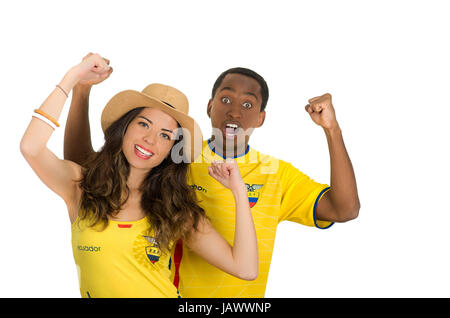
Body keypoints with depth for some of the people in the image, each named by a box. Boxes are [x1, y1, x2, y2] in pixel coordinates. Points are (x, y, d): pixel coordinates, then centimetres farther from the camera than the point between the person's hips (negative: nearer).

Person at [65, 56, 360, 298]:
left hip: (242, 293, 1)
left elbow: (344, 209, -7)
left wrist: (332, 129, -14)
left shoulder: (278, 175, 3)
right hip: (167, 292, 0)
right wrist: (81, 92, -13)